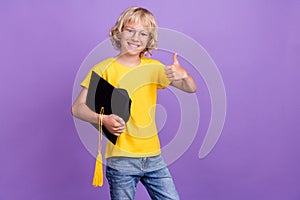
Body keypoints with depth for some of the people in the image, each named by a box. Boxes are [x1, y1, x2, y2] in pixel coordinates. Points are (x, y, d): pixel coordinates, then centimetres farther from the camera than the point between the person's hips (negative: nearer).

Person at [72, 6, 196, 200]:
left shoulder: (153, 68, 9)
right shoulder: (104, 69, -4)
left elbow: (191, 89, 8)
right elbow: (78, 108, -8)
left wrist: (183, 75, -15)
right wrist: (104, 119, -27)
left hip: (153, 156, 4)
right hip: (121, 159, -4)